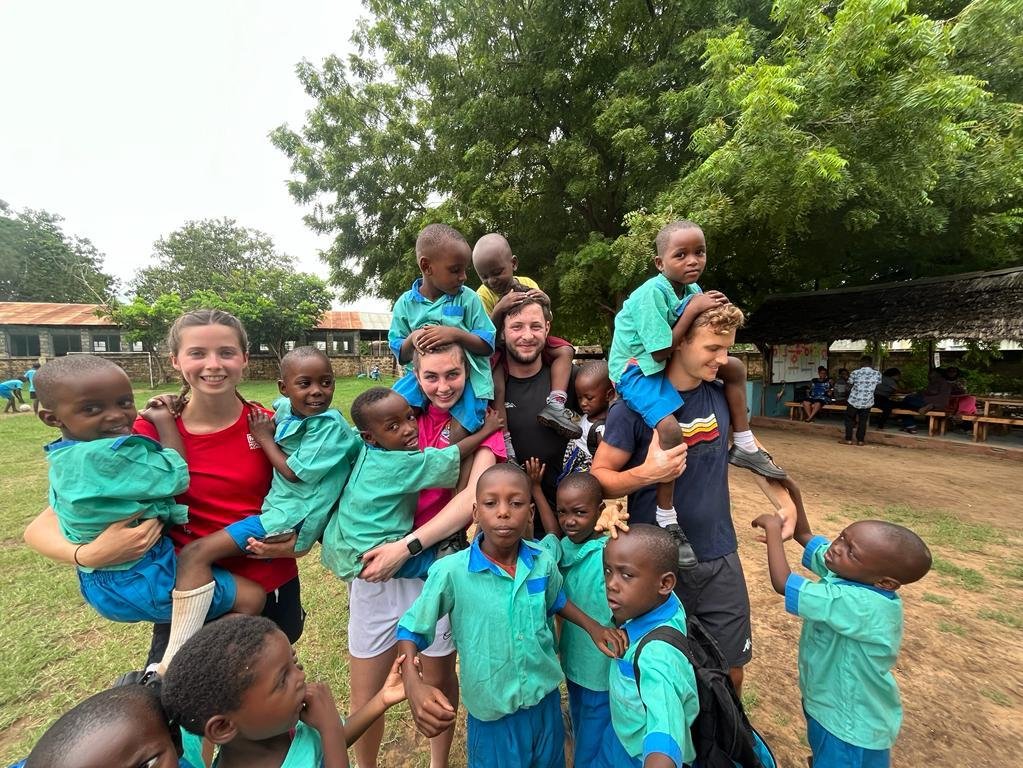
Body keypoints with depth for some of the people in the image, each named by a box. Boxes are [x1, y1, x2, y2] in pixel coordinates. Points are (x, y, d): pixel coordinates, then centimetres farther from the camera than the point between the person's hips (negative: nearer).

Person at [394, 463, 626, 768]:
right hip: (492, 712, -3)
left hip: (546, 700, 4)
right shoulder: (451, 571, -25)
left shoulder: (543, 562, -13)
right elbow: (410, 629, -13)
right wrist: (413, 683, -29)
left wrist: (592, 627, -2)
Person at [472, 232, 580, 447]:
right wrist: (500, 308, -33)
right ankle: (504, 445, -20)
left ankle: (555, 406, -23)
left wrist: (546, 303, -22)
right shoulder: (484, 295, -10)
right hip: (499, 349, -3)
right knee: (494, 387, -28)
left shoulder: (528, 284, -4)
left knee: (565, 350, -12)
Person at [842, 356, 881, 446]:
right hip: (867, 402, 2)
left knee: (850, 420, 11)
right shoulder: (877, 374, -3)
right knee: (863, 421, 12)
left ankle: (848, 439, 9)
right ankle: (860, 440, 14)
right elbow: (876, 387, 8)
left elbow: (850, 387, -1)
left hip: (854, 400, -2)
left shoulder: (855, 373, -10)